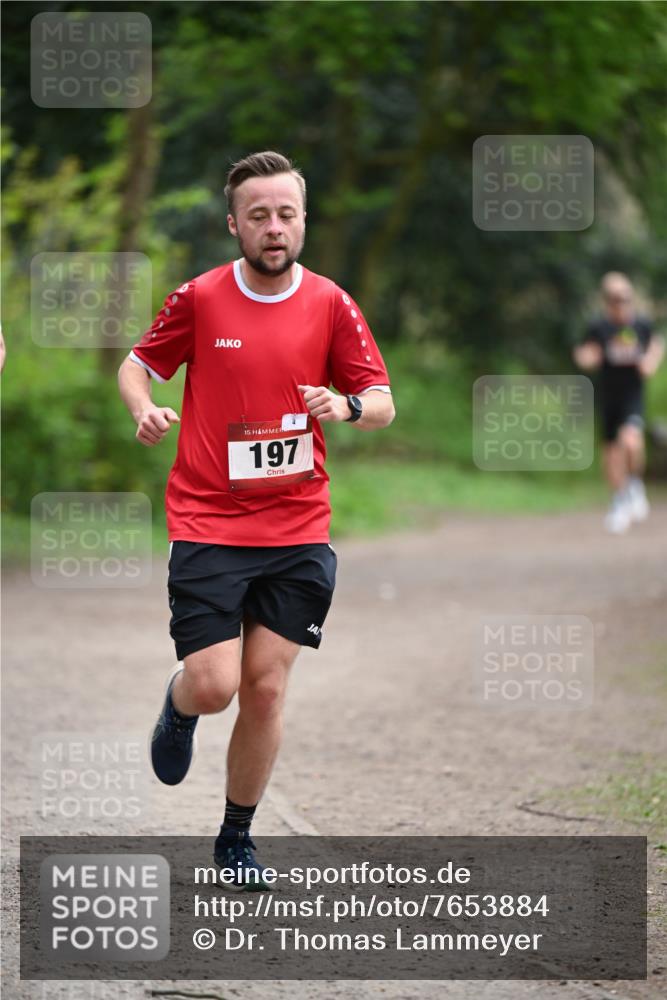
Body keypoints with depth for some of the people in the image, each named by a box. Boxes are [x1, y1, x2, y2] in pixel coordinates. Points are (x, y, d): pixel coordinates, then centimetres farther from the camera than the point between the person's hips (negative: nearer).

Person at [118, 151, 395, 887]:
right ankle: (178, 707, 29)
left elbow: (383, 403, 3)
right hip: (207, 528, -2)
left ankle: (236, 838, 19)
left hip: (297, 529, 2)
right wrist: (143, 410, -13)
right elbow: (137, 364, 9)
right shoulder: (198, 299, -4)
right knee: (213, 685, -10)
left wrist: (347, 405, -19)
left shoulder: (330, 305, 0)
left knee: (266, 687, 1)